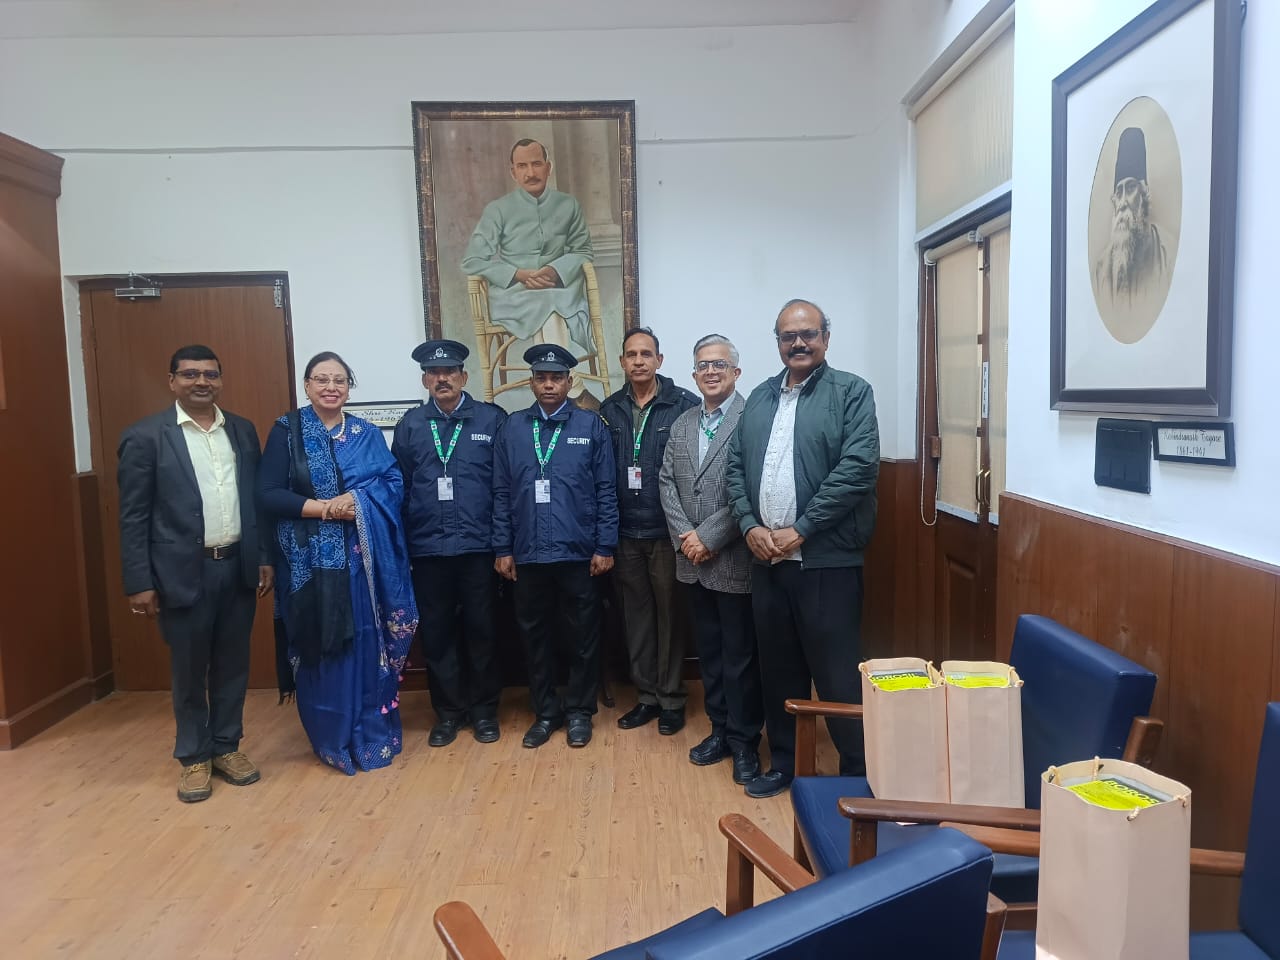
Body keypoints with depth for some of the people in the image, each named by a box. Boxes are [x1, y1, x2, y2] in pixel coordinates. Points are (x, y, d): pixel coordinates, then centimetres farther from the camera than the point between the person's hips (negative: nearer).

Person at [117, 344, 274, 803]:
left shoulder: (242, 431, 8)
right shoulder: (145, 436, -5)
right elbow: (133, 516, -6)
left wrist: (265, 558, 6)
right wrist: (139, 582, -9)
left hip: (238, 566, 4)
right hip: (184, 571, -3)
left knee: (233, 664, 13)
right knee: (188, 671, 10)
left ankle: (227, 746, 29)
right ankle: (193, 756, 26)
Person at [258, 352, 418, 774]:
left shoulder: (368, 434, 10)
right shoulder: (287, 431, 2)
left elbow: (394, 483, 0)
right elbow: (268, 494, -6)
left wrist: (356, 499, -18)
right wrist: (324, 508, -15)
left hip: (365, 556, 2)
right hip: (311, 558, -2)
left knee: (368, 643, 5)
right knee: (322, 649, 3)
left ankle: (373, 735, 20)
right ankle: (332, 740, 19)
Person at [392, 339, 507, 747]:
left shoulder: (491, 419, -1)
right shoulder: (410, 425, 7)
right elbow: (398, 487, 6)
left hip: (478, 546, -2)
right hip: (428, 548, 2)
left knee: (481, 629, 9)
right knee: (436, 632, 10)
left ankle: (484, 709, 24)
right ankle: (448, 711, 25)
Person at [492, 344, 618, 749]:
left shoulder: (591, 425, 0)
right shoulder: (512, 427, 5)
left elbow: (606, 490, -2)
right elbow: (502, 493, 5)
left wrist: (605, 546, -5)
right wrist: (502, 548, 2)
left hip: (578, 552, -2)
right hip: (528, 554, 2)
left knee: (583, 636, 8)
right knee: (535, 636, 11)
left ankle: (580, 711, 25)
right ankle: (546, 712, 26)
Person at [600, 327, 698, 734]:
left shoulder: (684, 405, -6)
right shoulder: (609, 409, 6)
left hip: (667, 531, -3)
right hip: (625, 532, 4)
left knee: (670, 615, 6)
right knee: (636, 615, 12)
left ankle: (671, 699, 21)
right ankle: (646, 696, 26)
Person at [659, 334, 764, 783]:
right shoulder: (681, 425, 12)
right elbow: (667, 483, 9)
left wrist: (708, 536, -16)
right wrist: (683, 537, -5)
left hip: (734, 560, -6)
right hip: (693, 561, 6)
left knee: (740, 655, 4)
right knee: (709, 650, 16)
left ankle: (745, 741, 19)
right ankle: (720, 729, 30)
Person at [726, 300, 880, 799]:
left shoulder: (852, 392, -3)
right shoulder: (759, 397, 14)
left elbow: (858, 467, -14)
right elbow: (736, 466, 10)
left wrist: (801, 530, -15)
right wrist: (750, 527, -5)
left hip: (826, 558, -5)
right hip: (767, 558, 5)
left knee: (836, 673, 1)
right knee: (778, 669, 15)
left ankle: (858, 773, 18)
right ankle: (784, 763, 30)